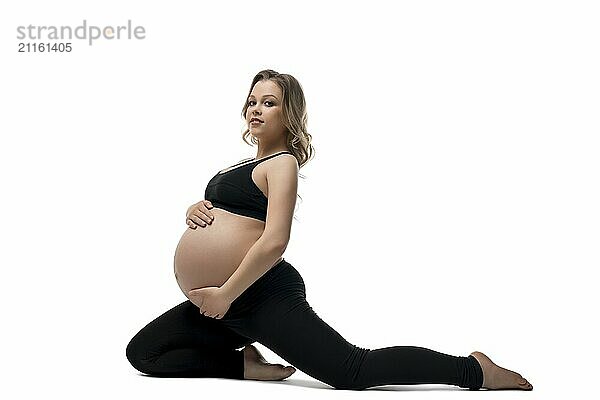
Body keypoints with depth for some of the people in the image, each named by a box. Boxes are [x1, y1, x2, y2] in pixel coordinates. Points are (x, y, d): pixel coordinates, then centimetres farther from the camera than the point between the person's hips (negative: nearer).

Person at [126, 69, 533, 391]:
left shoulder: (282, 163, -7)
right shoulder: (247, 164, 21)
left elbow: (274, 243, -20)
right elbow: (216, 208, 25)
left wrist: (226, 295, -18)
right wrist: (195, 211, 0)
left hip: (266, 296, -9)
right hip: (228, 301, 9)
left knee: (353, 370, -18)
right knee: (143, 352, 8)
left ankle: (473, 369, -5)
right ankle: (245, 363, 4)